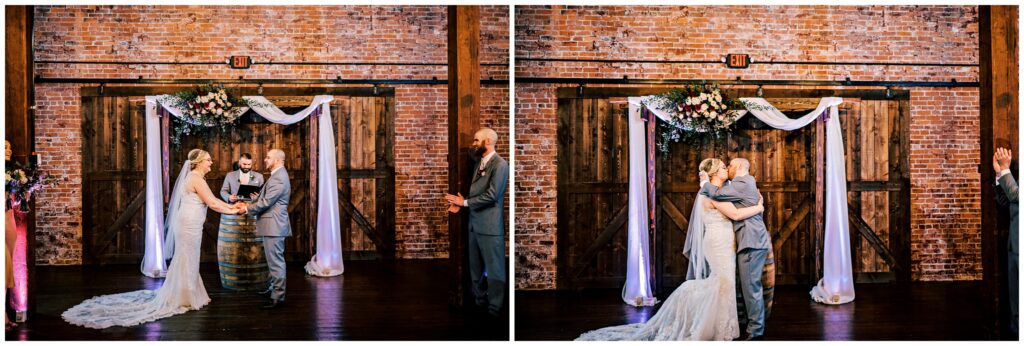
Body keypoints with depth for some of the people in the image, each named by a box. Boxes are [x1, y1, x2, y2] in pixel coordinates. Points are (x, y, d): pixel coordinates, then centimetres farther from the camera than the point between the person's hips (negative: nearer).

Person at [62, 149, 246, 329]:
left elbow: (212, 199, 17)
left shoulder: (195, 178, 15)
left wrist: (231, 205, 11)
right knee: (186, 262, -1)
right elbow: (211, 203, -18)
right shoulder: (196, 179, -16)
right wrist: (232, 211, -8)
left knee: (188, 261, 16)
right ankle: (181, 300, 8)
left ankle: (185, 297, 26)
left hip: (190, 225, 10)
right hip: (189, 226, -10)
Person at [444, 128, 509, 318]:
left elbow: (491, 195, -20)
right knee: (476, 268, 17)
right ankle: (479, 303, 31)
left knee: (494, 269, 1)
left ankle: (495, 310, 10)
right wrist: (461, 203, 1)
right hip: (475, 222, 9)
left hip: (490, 225, -9)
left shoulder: (500, 164, -13)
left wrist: (465, 202, -11)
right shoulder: (478, 163, 14)